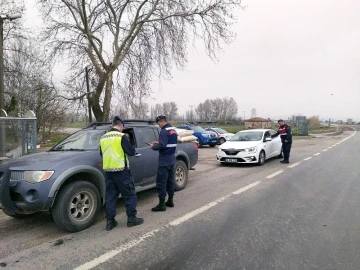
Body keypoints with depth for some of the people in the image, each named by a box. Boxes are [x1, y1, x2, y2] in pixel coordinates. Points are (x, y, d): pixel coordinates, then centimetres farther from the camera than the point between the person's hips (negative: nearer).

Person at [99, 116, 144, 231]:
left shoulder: (103, 138, 8)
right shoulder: (121, 136, -12)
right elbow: (131, 152, -10)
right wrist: (129, 146, 9)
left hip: (108, 170, 6)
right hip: (121, 170, -6)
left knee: (110, 195, 13)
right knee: (129, 194, 6)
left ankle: (110, 221, 15)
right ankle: (132, 218, 11)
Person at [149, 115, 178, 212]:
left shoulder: (164, 131, -16)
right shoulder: (173, 130, 12)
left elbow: (162, 146, -24)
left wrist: (153, 147, -7)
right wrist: (158, 143, 14)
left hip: (164, 161, -9)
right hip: (172, 160, 9)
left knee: (161, 182, -3)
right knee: (170, 180, 16)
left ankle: (162, 204, 1)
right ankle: (170, 200, 25)